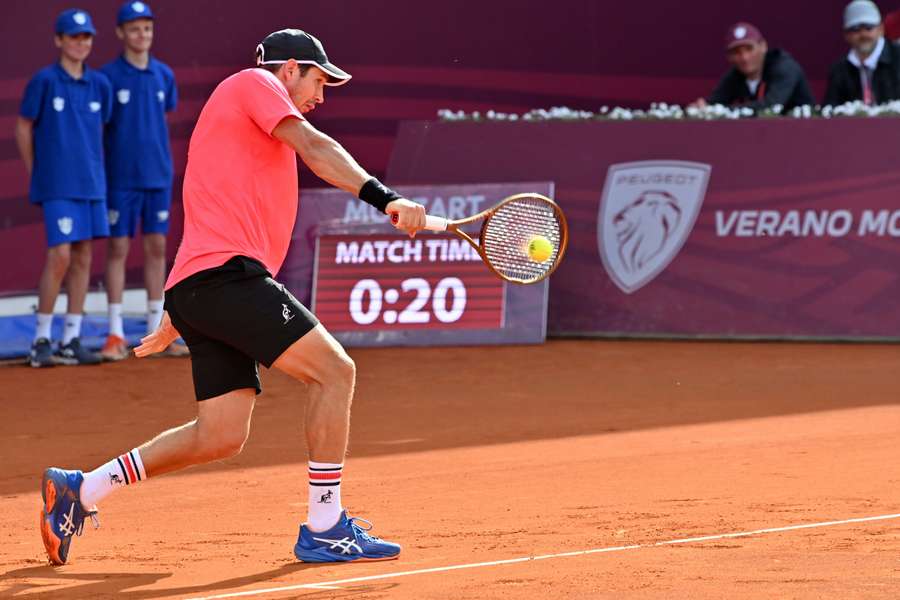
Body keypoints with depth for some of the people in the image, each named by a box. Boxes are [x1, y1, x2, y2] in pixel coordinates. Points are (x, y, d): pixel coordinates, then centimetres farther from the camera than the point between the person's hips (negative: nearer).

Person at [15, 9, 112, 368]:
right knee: (60, 256, -12)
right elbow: (23, 127, 1)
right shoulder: (45, 81, -6)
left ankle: (71, 341, 11)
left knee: (83, 258, 5)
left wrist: (97, 173, 12)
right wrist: (35, 174, 2)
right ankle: (41, 340, -4)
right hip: (57, 186, -5)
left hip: (90, 184, 5)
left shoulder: (99, 84, 7)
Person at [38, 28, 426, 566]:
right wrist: (385, 198, -25)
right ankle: (324, 528, -11)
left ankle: (81, 490, 17)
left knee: (221, 436, 8)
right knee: (335, 371, -12)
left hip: (196, 288, 10)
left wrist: (178, 320, 34)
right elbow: (315, 148, -14)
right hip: (227, 275, -10)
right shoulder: (254, 84, 3)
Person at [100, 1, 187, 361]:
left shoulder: (164, 75, 8)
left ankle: (156, 333, 11)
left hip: (158, 176, 4)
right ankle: (116, 335, 1)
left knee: (157, 248, 6)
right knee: (118, 248, -2)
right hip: (121, 178, -4)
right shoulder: (107, 76, -6)